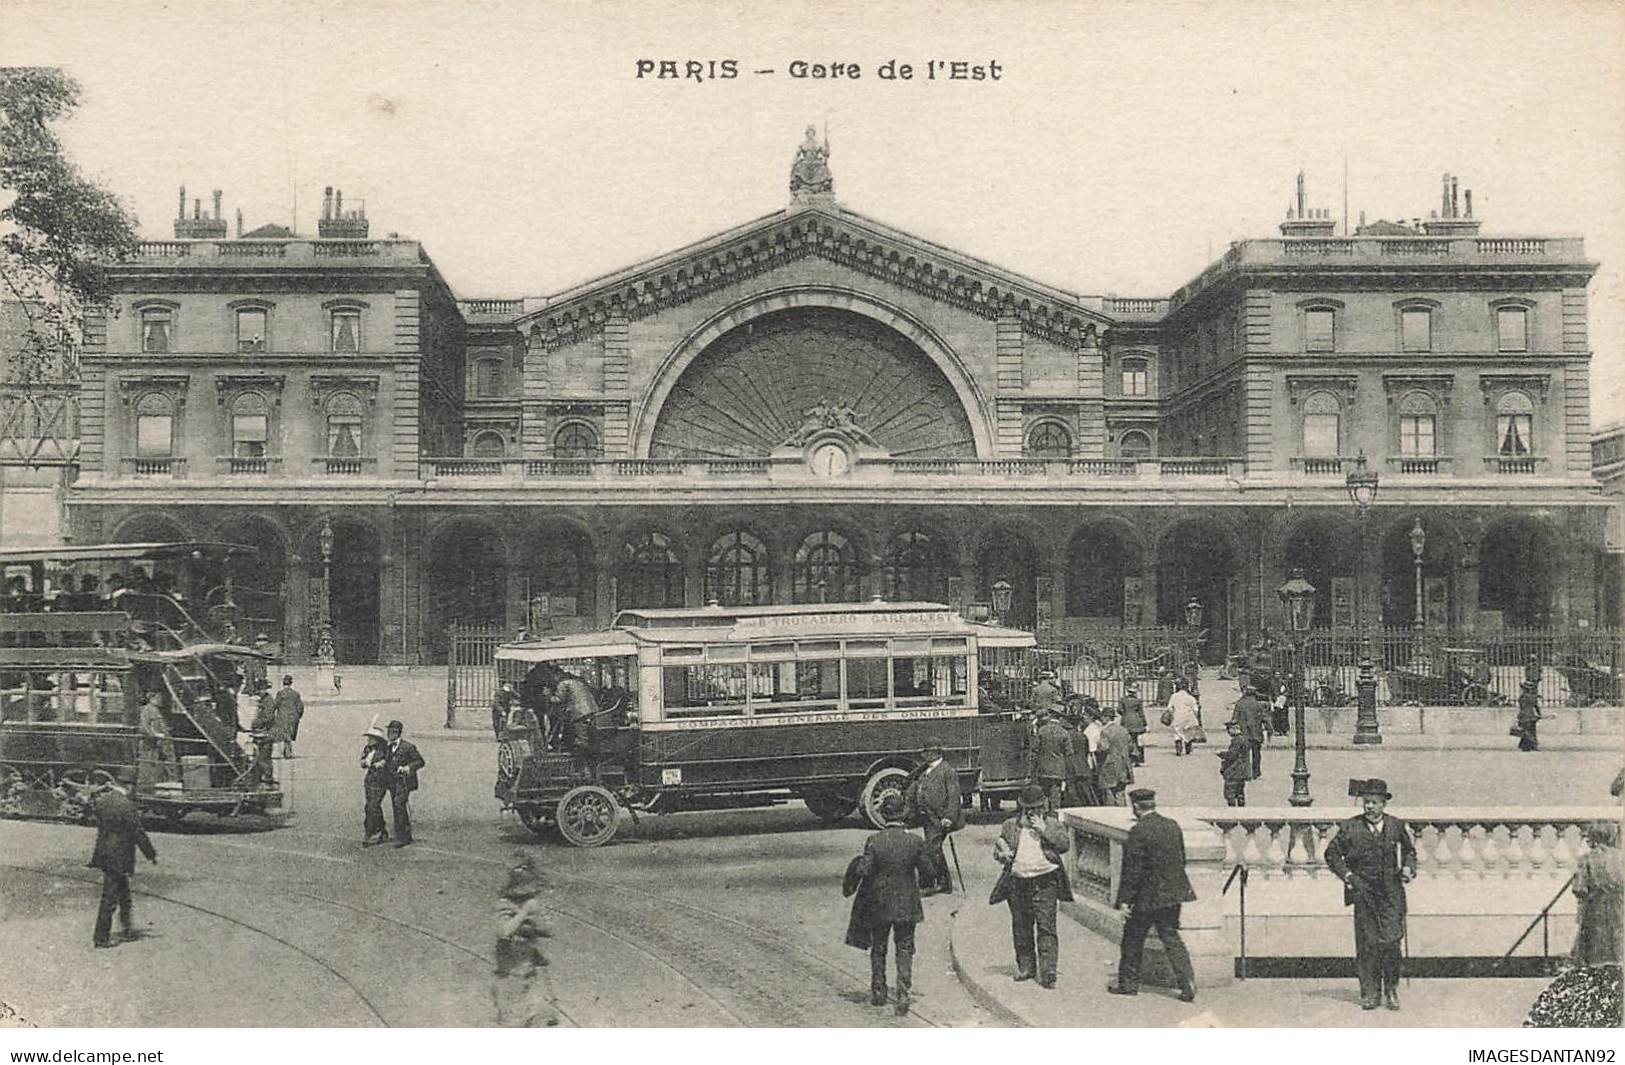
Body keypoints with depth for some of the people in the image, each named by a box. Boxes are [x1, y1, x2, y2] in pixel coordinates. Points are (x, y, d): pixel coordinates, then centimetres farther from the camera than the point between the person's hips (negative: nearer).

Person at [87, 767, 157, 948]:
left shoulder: (101, 801, 0)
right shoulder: (127, 806, -20)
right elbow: (139, 833, -15)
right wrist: (152, 855, -5)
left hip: (103, 855, 8)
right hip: (119, 858, -8)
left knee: (124, 895, 21)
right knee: (109, 899, 2)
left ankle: (128, 930, 32)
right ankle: (101, 937, 9)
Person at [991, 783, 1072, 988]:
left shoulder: (1053, 824, 7)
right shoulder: (1010, 826, 13)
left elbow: (1064, 845, -5)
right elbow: (998, 848, 13)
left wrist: (1043, 829, -10)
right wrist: (1002, 854, -10)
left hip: (1045, 882, -3)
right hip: (1017, 882, 3)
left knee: (1046, 927, -9)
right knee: (1021, 929, 10)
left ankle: (1048, 971, -10)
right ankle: (1026, 967, 22)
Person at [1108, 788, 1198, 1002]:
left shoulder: (1138, 832, -17)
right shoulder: (1173, 826, 4)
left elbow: (1132, 870, -16)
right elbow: (1181, 860, 12)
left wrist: (1123, 899, -11)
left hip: (1148, 896, -6)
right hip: (1174, 894, 6)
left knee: (1133, 938, 10)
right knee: (1171, 937, 12)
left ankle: (1128, 982, 21)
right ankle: (1188, 984, 2)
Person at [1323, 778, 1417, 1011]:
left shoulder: (1397, 826, 7)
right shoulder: (1349, 828, 1)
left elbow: (1409, 850, 23)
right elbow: (1332, 854, 9)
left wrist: (1408, 868, 5)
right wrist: (1347, 874, -3)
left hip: (1391, 891, 1)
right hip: (1362, 891, -1)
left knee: (1391, 941, -7)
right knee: (1367, 944, 0)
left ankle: (1391, 989, 10)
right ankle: (1370, 992, 8)